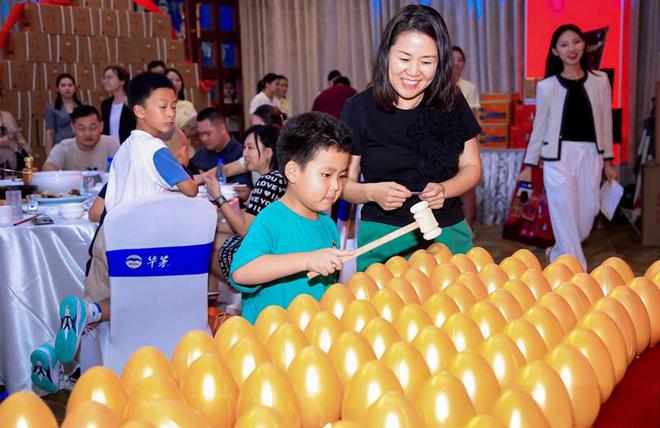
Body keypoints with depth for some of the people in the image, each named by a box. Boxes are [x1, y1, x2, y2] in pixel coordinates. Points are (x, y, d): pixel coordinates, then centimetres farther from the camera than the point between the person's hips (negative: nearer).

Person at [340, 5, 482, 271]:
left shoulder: (452, 104, -1)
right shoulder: (359, 109, -7)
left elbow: (471, 167, 8)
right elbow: (343, 183, -2)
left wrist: (443, 190, -12)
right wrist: (372, 192, -22)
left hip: (449, 235, 2)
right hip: (383, 240, -2)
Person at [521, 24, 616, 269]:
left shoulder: (600, 81, 3)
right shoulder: (546, 86, -2)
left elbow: (606, 123, 8)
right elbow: (539, 127, 4)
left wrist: (608, 160, 9)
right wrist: (529, 164, 5)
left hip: (590, 155, 3)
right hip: (558, 155, -2)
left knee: (587, 214, 8)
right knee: (565, 215, -2)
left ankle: (560, 255, 34)